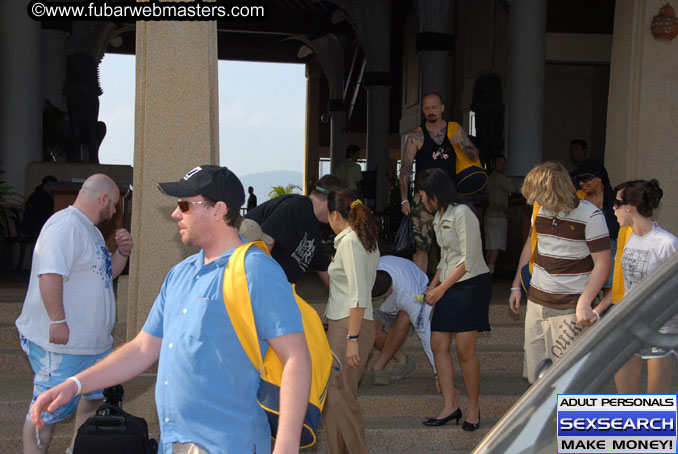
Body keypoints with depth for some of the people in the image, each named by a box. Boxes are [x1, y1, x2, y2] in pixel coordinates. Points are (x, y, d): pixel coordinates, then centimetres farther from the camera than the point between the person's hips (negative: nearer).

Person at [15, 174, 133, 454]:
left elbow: (106, 273, 25)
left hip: (93, 342, 11)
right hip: (60, 343, -11)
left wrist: (122, 252, 8)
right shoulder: (65, 226, -18)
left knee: (95, 398, 21)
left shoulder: (90, 229, 16)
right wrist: (57, 322, -30)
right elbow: (50, 275, -28)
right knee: (47, 413, -1)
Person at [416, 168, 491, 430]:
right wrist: (432, 286, 12)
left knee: (464, 350, -8)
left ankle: (474, 408, 7)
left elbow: (468, 259, -17)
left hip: (472, 284, -9)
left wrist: (442, 288, -17)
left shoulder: (461, 214, -13)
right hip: (449, 286, 9)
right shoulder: (439, 218, 15)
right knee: (438, 345, 3)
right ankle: (450, 406, 9)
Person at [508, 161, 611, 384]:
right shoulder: (541, 211, 6)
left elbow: (602, 264, -13)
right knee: (535, 373, 10)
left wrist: (584, 303, -20)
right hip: (536, 302, 6)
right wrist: (516, 286, 18)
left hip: (569, 307, -6)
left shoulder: (590, 216, -13)